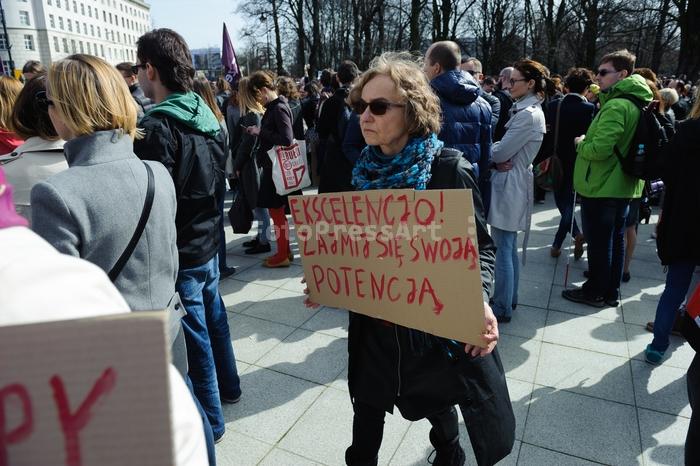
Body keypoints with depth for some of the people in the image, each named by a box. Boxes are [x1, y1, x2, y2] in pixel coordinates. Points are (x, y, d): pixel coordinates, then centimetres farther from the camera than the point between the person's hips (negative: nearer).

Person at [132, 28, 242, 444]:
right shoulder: (207, 117, 5)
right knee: (213, 316, 22)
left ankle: (209, 420, 23)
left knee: (193, 333, 6)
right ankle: (228, 387, 42)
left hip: (179, 253, -8)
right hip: (208, 242, 8)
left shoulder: (156, 127, -20)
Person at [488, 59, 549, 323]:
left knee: (503, 248, -3)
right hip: (512, 181, 10)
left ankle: (502, 308, 8)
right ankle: (509, 299, 30)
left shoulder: (527, 115, -18)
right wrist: (498, 159, -8)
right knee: (509, 247, 17)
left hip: (509, 185, -10)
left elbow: (500, 153, -18)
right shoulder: (529, 110, 14)